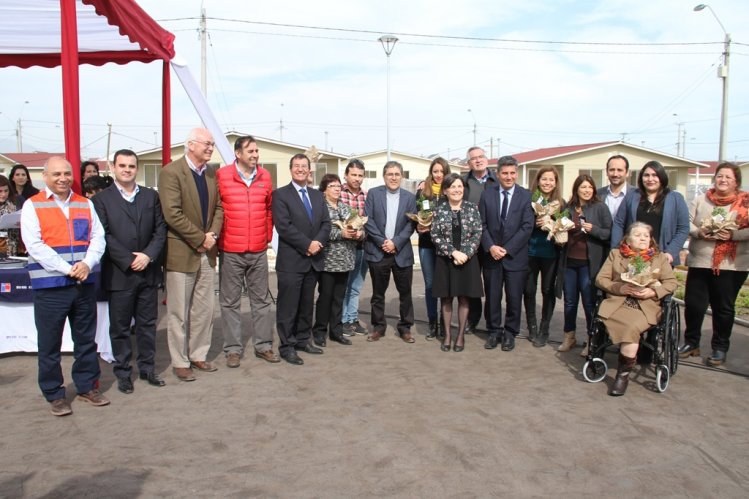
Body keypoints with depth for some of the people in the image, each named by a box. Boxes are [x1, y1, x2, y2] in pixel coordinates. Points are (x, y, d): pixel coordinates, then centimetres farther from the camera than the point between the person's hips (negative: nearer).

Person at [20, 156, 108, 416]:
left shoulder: (85, 204, 11)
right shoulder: (32, 206, -1)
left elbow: (98, 238, 5)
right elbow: (35, 245, -10)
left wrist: (87, 264, -13)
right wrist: (67, 269, -17)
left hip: (84, 284, 4)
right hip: (49, 287, -3)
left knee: (86, 339, 12)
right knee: (50, 344, 6)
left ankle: (87, 387, 26)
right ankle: (55, 394, 19)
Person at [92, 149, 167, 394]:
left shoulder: (151, 196, 9)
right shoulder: (101, 199, 0)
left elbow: (160, 229, 4)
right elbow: (104, 236, -7)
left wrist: (148, 255, -10)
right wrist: (129, 261, -14)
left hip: (148, 271, 3)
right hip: (119, 273, -3)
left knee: (147, 323, 11)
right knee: (120, 326, 7)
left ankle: (147, 368, 23)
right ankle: (123, 372, 19)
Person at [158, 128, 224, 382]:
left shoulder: (212, 172, 9)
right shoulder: (171, 172, -12)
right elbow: (172, 214, -19)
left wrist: (213, 234, -7)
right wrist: (200, 239, -16)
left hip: (207, 252, 6)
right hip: (181, 252, -6)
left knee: (204, 310, 13)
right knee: (179, 312, 5)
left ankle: (198, 355, 27)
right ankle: (180, 362, 18)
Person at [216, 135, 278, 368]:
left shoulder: (265, 176, 5)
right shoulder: (221, 175, -7)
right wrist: (216, 236, 2)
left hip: (259, 251, 4)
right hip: (230, 251, -3)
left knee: (261, 299, 11)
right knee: (230, 302, 5)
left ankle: (263, 345, 22)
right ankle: (233, 349, 16)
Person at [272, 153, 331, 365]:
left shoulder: (317, 195, 16)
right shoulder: (280, 194, -3)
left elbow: (326, 223, 9)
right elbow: (284, 226, -13)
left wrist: (318, 242, -9)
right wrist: (307, 244, -16)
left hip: (313, 260, 6)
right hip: (291, 260, -6)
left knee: (307, 304, 13)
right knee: (288, 306, -1)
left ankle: (303, 340, 25)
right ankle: (286, 346, 9)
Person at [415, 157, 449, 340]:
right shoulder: (422, 191, 7)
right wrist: (419, 226, -11)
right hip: (426, 243, 2)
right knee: (430, 284, 7)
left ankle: (446, 323, 15)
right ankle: (433, 324, 16)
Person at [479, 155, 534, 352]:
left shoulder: (525, 196, -2)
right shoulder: (487, 194, 4)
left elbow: (527, 227, -7)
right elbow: (481, 224, 2)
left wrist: (507, 249, -13)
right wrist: (490, 246, -11)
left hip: (515, 256, -1)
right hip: (491, 254, 2)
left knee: (514, 297, 6)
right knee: (492, 296, 8)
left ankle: (510, 333, 22)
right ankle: (494, 332, 24)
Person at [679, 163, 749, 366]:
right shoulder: (700, 200, 8)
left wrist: (733, 235, -21)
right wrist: (698, 232, -16)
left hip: (731, 265, -2)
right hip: (699, 262, 2)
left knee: (724, 308, 7)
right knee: (693, 304, 4)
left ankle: (720, 348, 22)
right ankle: (691, 342, 22)